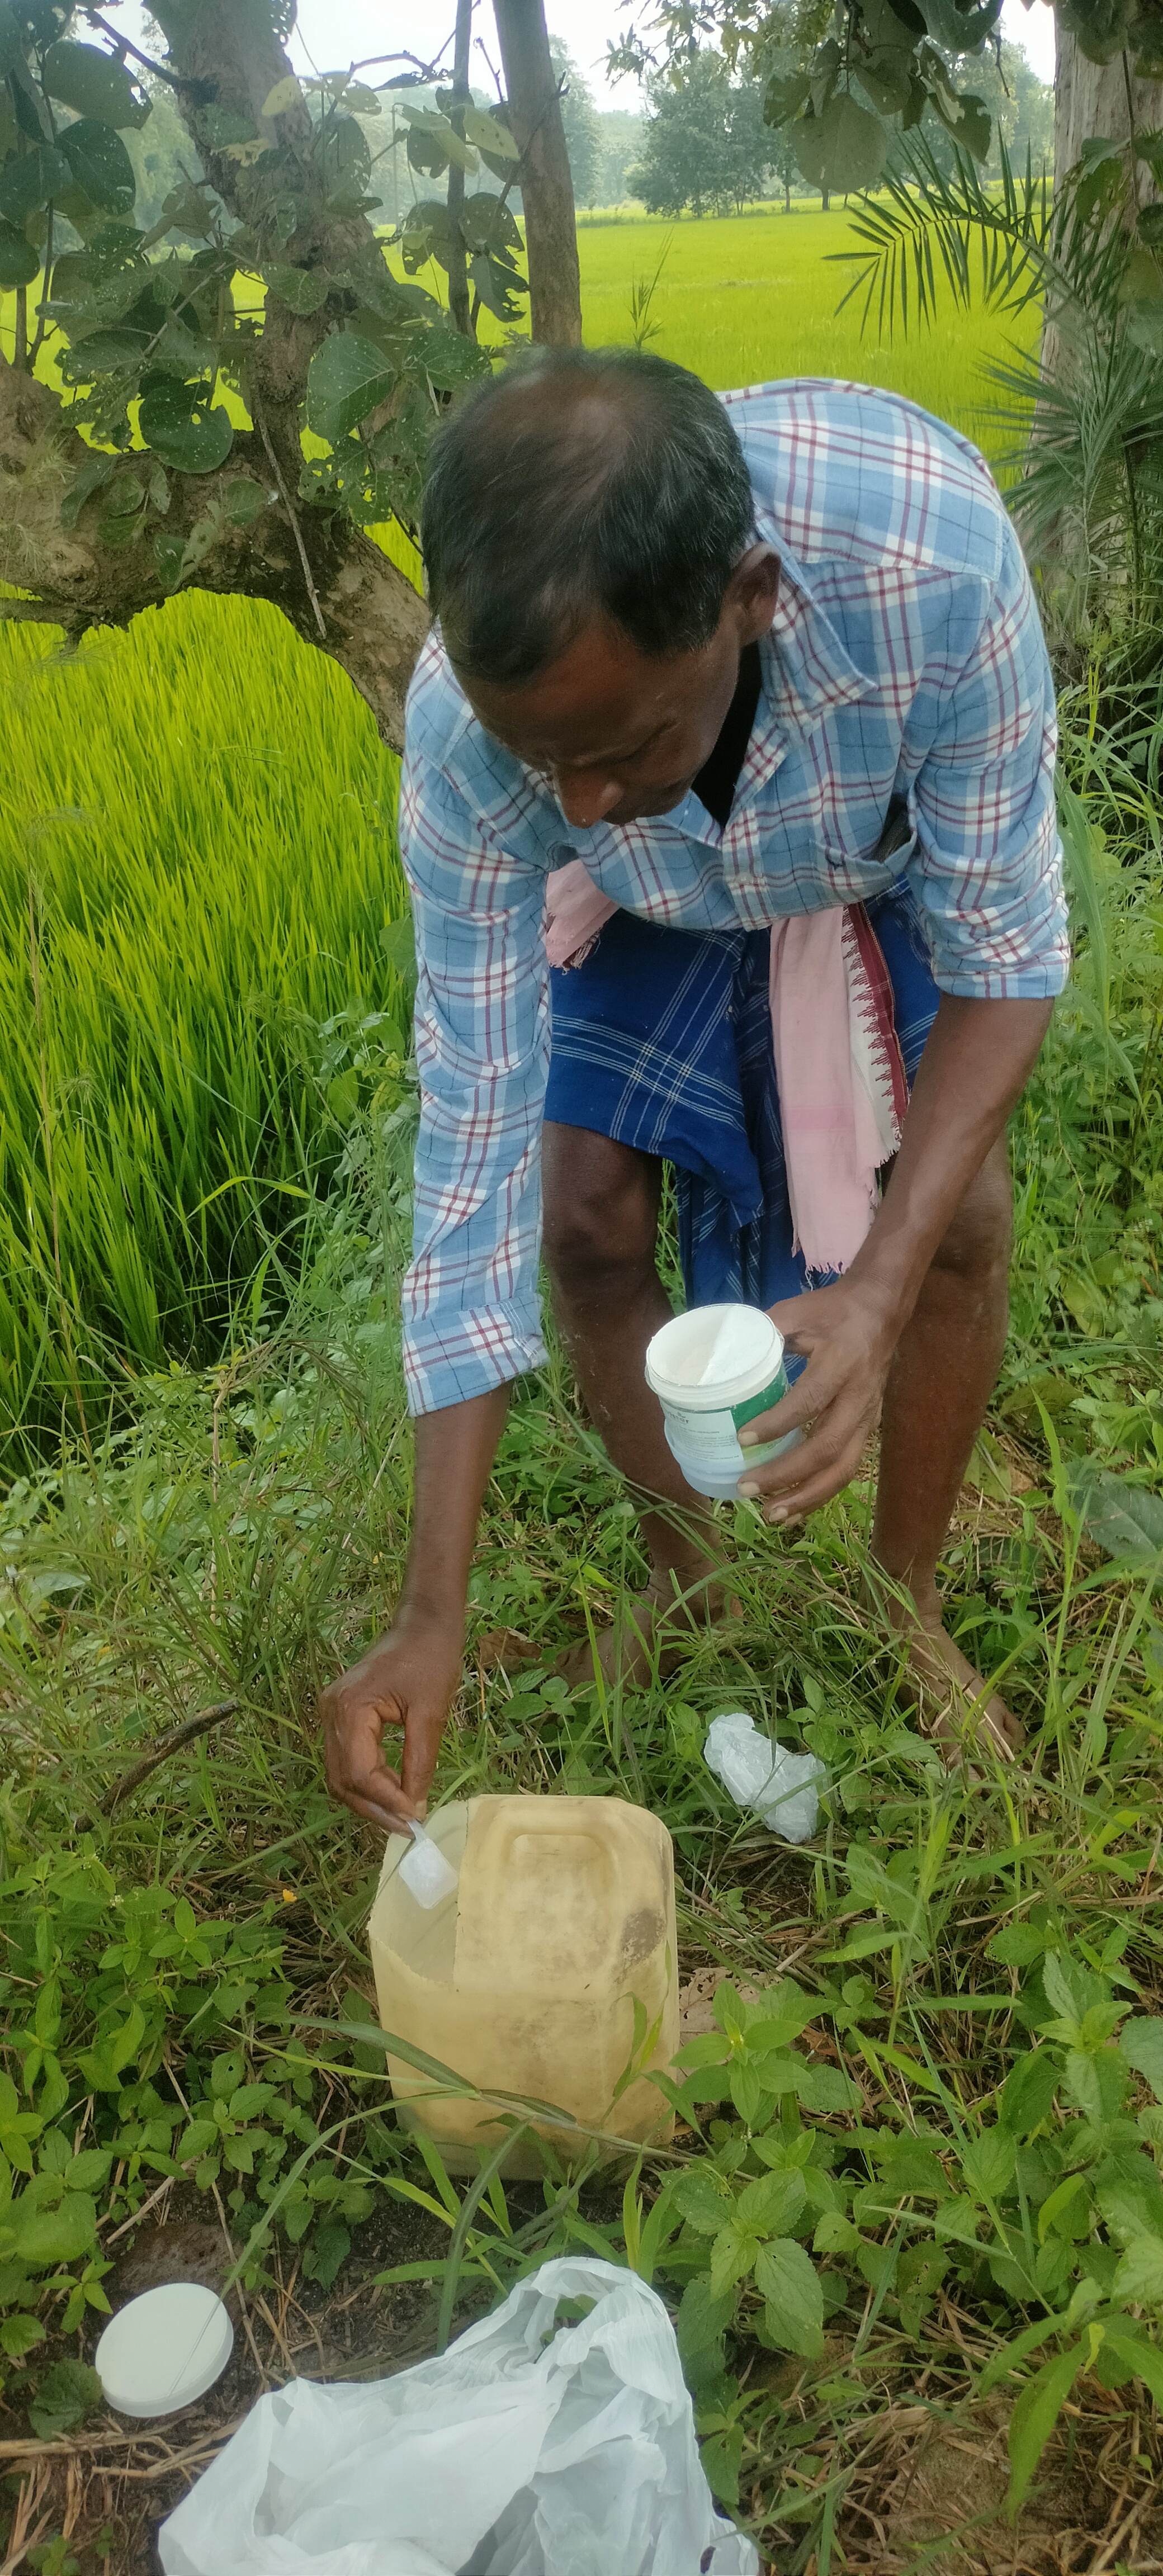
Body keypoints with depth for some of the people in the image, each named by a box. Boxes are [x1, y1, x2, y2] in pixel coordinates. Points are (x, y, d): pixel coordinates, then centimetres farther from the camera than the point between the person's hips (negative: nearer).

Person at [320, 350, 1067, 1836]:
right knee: (587, 1223, -11)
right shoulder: (467, 737, -36)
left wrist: (880, 1292, -42)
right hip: (650, 906, 1)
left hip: (887, 867, 0)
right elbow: (476, 1143, -31)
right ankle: (685, 1576, 15)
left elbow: (1004, 949, -29)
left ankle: (906, 1608, 11)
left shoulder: (929, 551, -43)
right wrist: (432, 1621, -30)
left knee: (961, 1221, -13)